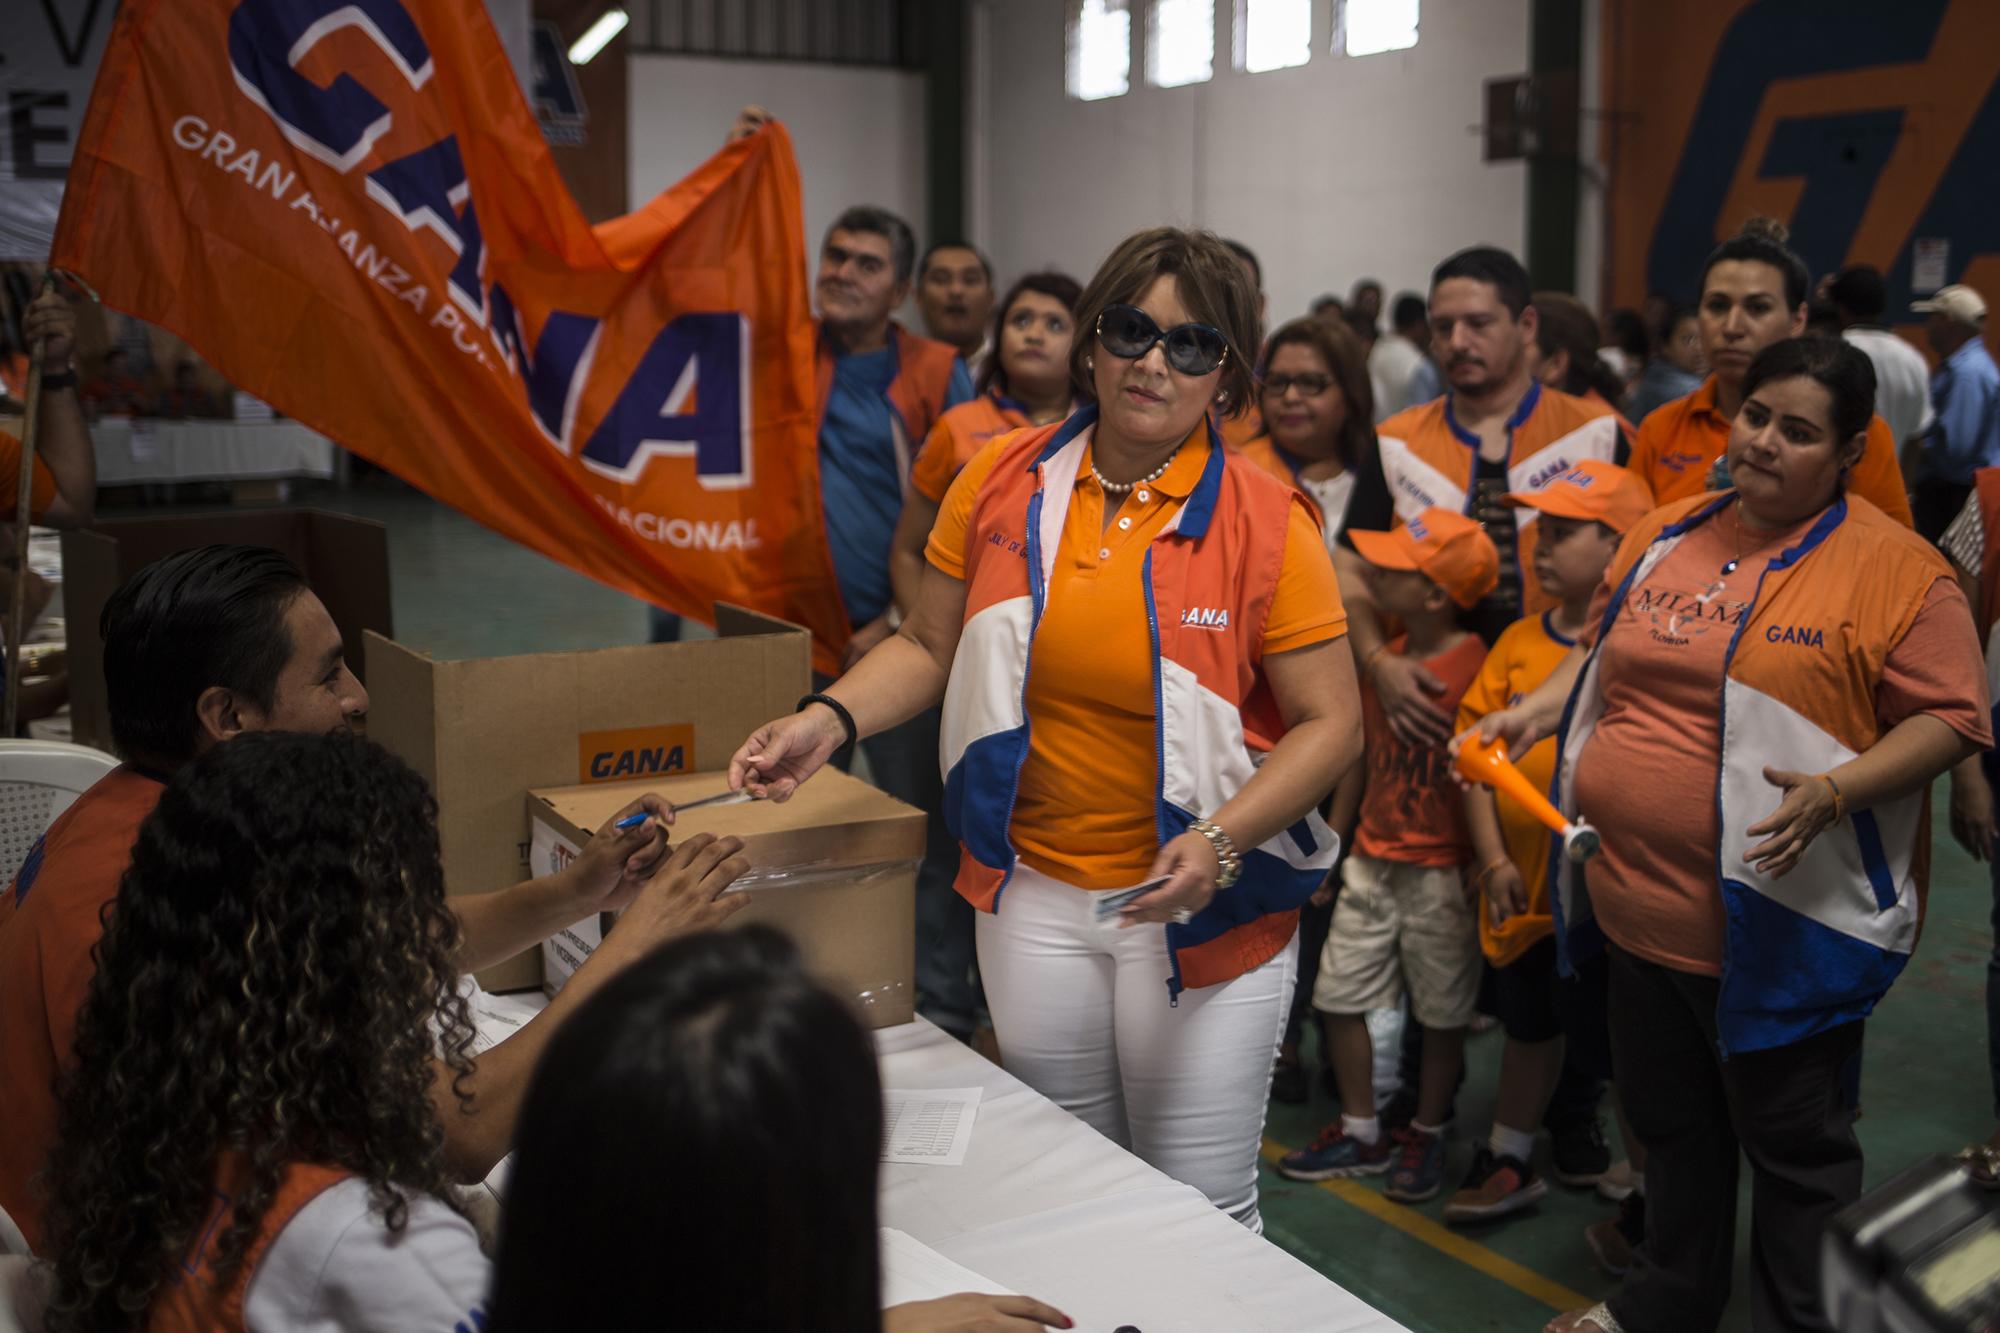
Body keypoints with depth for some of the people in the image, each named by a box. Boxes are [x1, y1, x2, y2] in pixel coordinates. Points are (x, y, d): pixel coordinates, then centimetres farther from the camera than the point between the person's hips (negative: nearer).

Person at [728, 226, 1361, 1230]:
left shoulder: (1265, 523, -9)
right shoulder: (1002, 485, 0)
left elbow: (1329, 722, -8)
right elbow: (928, 647, 8)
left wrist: (1219, 842, -21)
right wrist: (829, 721, -9)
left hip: (1199, 910, -3)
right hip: (1035, 893, 3)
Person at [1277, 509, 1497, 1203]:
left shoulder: (1475, 666, -14)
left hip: (1441, 870, -6)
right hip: (1370, 861, 7)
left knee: (1442, 1013, 8)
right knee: (1338, 996, 9)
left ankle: (1425, 1135, 27)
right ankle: (1361, 1133, 25)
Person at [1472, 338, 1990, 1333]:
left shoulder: (1895, 568, -10)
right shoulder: (1667, 534, 7)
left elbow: (1950, 718, -12)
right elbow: (1601, 648, 20)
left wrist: (1835, 791, -26)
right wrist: (1535, 710, 5)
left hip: (1784, 923, -6)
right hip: (1642, 904, 6)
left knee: (1794, 1143, 10)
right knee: (1670, 1123, 22)